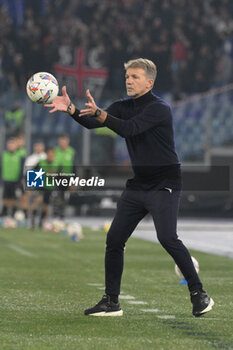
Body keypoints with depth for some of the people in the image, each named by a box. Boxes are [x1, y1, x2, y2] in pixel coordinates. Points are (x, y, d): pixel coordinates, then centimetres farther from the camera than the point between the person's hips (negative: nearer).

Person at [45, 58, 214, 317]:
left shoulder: (159, 108, -13)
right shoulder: (123, 107, 9)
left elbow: (128, 129, -28)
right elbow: (92, 123, -3)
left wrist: (99, 112, -40)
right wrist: (70, 109, -20)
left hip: (164, 184, -7)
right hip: (137, 185, 7)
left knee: (167, 238, -20)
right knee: (114, 239, 3)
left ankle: (199, 294, -9)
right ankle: (111, 301, 11)